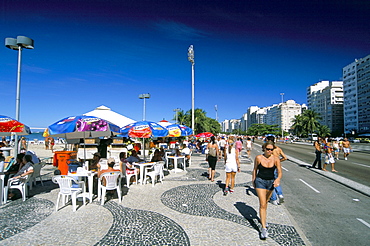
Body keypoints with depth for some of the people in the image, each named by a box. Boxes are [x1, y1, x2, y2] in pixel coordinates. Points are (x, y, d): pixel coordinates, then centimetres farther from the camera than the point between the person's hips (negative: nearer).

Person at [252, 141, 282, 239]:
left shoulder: (276, 159, -8)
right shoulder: (258, 158, -10)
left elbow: (280, 172, -7)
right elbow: (255, 169, 3)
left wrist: (278, 179, -27)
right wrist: (253, 180, 7)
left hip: (271, 182, 3)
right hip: (260, 181, -2)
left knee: (265, 202, 20)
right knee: (262, 204, -9)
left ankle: (262, 218, 46)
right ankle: (264, 228, -5)